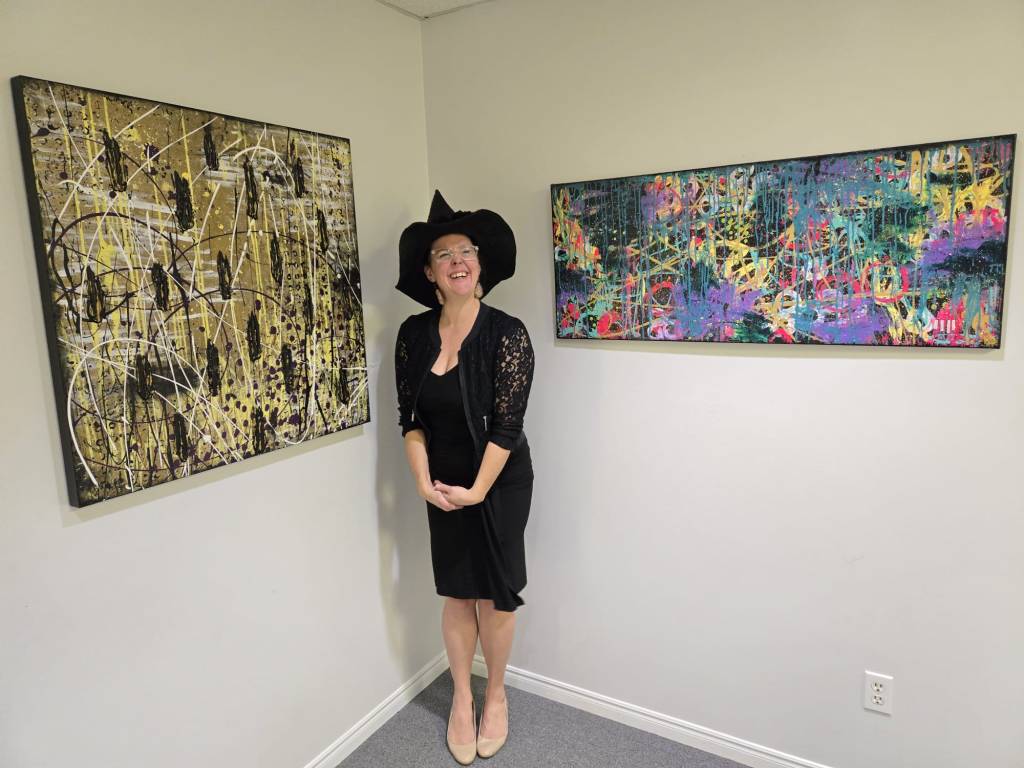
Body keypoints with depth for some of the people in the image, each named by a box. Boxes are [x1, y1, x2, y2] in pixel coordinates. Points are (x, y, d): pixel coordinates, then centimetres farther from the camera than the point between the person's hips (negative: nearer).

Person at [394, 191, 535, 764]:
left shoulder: (507, 333, -16)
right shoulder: (414, 334, -4)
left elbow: (507, 424, -16)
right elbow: (411, 417, 0)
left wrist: (477, 490, -15)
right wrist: (424, 480, -10)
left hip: (501, 480, -3)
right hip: (444, 482, 3)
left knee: (495, 592, 8)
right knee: (456, 591, 12)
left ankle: (496, 695, 33)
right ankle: (462, 699, 33)